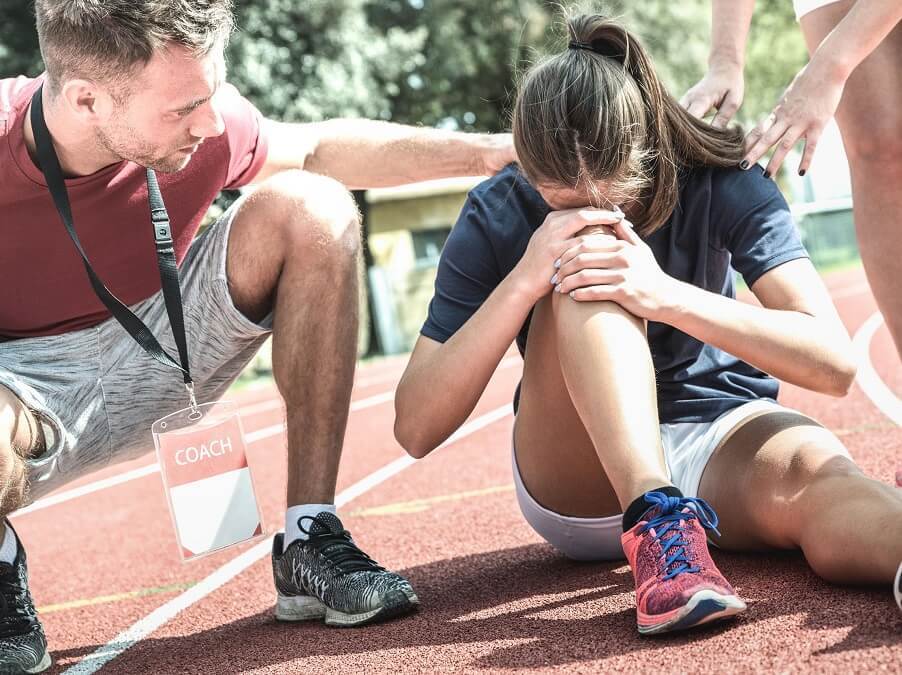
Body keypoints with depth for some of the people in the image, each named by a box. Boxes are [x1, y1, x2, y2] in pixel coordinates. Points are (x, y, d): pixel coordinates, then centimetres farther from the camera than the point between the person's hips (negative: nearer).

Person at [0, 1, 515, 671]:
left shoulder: (201, 121, -18)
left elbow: (320, 148, 4)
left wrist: (486, 150, -1)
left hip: (159, 354, 5)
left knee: (313, 208, -18)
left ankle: (309, 541, -12)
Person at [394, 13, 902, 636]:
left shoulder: (721, 184, -13)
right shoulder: (498, 218, -13)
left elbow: (835, 363, -23)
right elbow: (416, 430, -18)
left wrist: (668, 296, -35)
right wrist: (522, 281, -31)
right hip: (580, 481, 0)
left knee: (817, 474, -37)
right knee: (586, 269, -29)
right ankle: (658, 522, -46)